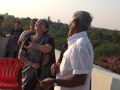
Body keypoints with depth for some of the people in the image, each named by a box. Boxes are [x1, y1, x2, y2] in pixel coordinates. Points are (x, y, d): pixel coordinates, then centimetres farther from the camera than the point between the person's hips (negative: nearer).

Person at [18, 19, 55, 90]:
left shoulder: (48, 38, -6)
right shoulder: (29, 39, 5)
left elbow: (48, 49, -28)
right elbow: (21, 56, 4)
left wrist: (36, 46, -46)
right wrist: (32, 64, -11)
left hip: (45, 72, -3)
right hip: (31, 71, 4)